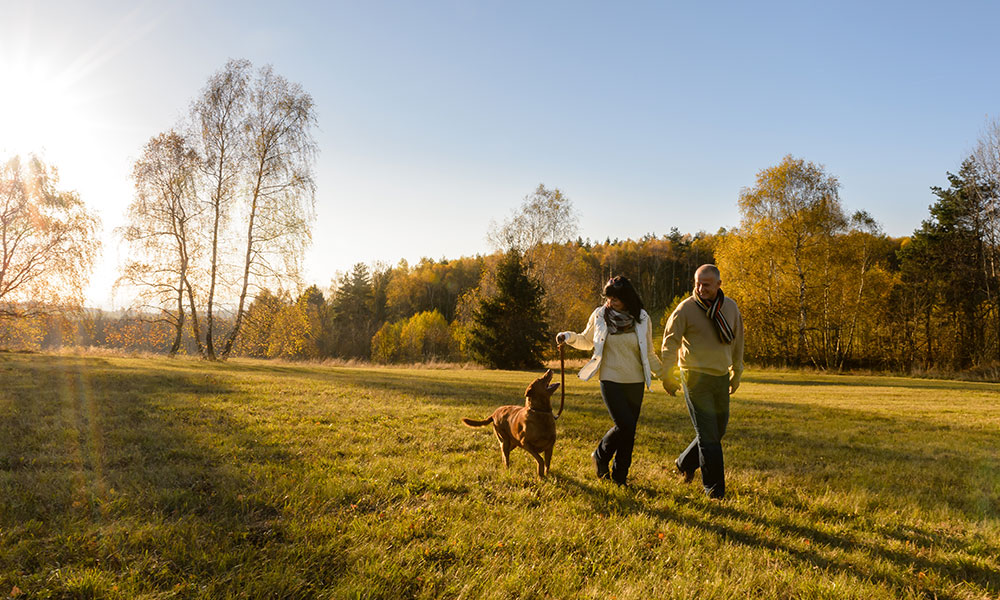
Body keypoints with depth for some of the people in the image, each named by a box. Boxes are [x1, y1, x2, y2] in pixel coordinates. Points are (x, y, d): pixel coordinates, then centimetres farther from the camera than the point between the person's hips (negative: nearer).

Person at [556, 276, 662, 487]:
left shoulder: (642, 319, 1)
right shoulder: (599, 315, -2)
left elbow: (649, 354, 11)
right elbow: (587, 341, 13)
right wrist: (570, 337, -5)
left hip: (635, 382, 2)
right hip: (610, 380, -2)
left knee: (629, 429, 5)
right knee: (624, 425, -14)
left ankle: (620, 475, 21)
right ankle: (601, 456, 14)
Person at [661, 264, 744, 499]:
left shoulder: (730, 307, 5)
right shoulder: (685, 308, -9)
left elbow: (737, 341, 17)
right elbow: (670, 342, -5)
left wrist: (736, 373, 21)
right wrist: (668, 376, -7)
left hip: (721, 376, 5)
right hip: (696, 377, -5)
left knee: (719, 429, 13)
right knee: (708, 434, -4)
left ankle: (685, 463, 34)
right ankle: (714, 487, 6)